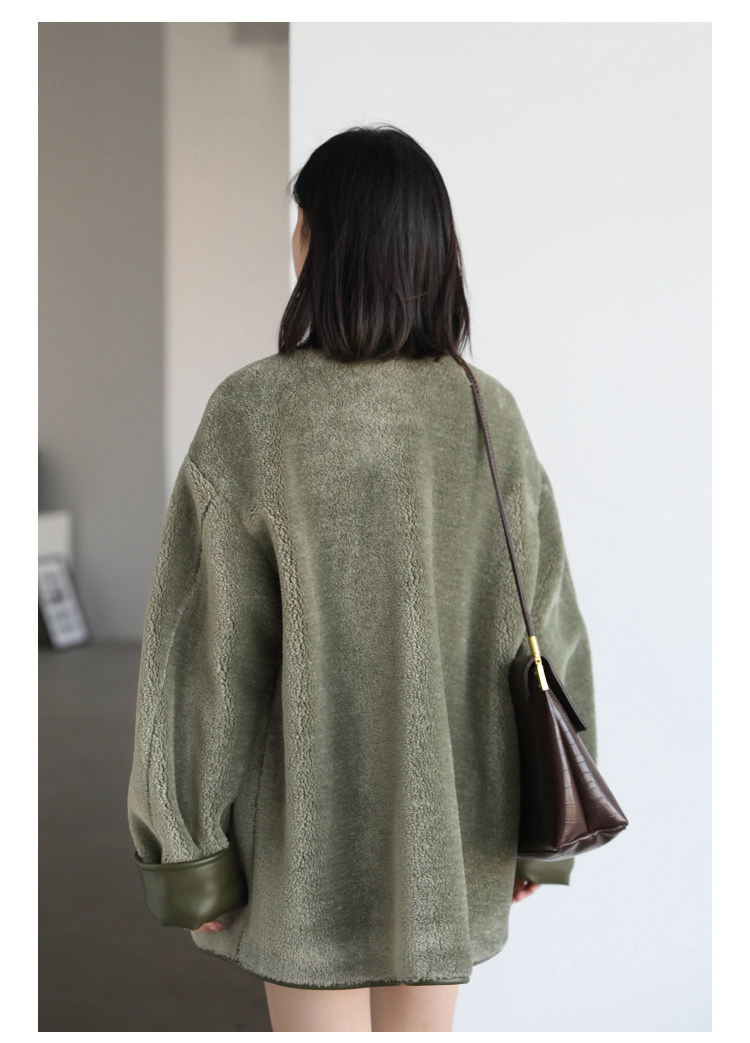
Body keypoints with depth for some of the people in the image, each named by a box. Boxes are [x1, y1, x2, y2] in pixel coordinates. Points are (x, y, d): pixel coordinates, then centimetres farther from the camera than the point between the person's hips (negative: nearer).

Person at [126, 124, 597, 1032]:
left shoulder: (249, 417, -15)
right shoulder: (491, 418, -7)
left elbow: (205, 651, -13)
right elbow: (546, 635, -3)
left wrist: (188, 849, -3)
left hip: (309, 821, -3)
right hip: (449, 821, 3)